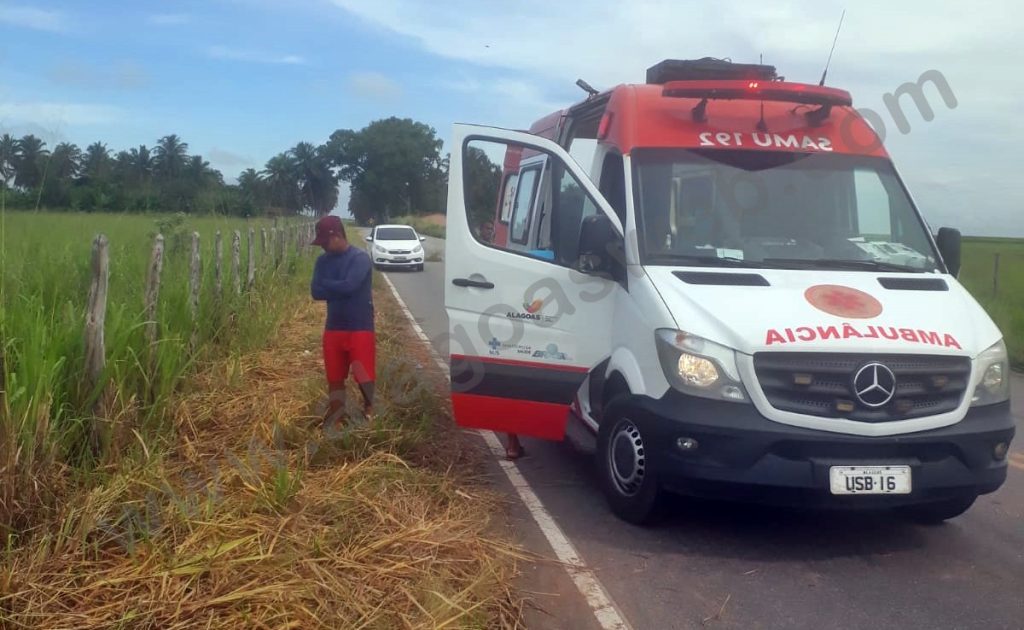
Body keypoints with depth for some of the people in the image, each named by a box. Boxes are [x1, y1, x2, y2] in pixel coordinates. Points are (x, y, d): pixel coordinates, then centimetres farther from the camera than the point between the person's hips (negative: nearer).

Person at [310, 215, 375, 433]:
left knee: (364, 376, -1)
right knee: (335, 377, 11)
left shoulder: (360, 258, -12)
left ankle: (368, 412, 21)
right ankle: (333, 421, 23)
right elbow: (316, 292, -3)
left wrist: (327, 284, -8)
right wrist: (339, 289, -14)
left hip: (360, 328, -5)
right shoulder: (323, 261, 6)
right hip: (333, 328, 5)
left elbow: (349, 285, -24)